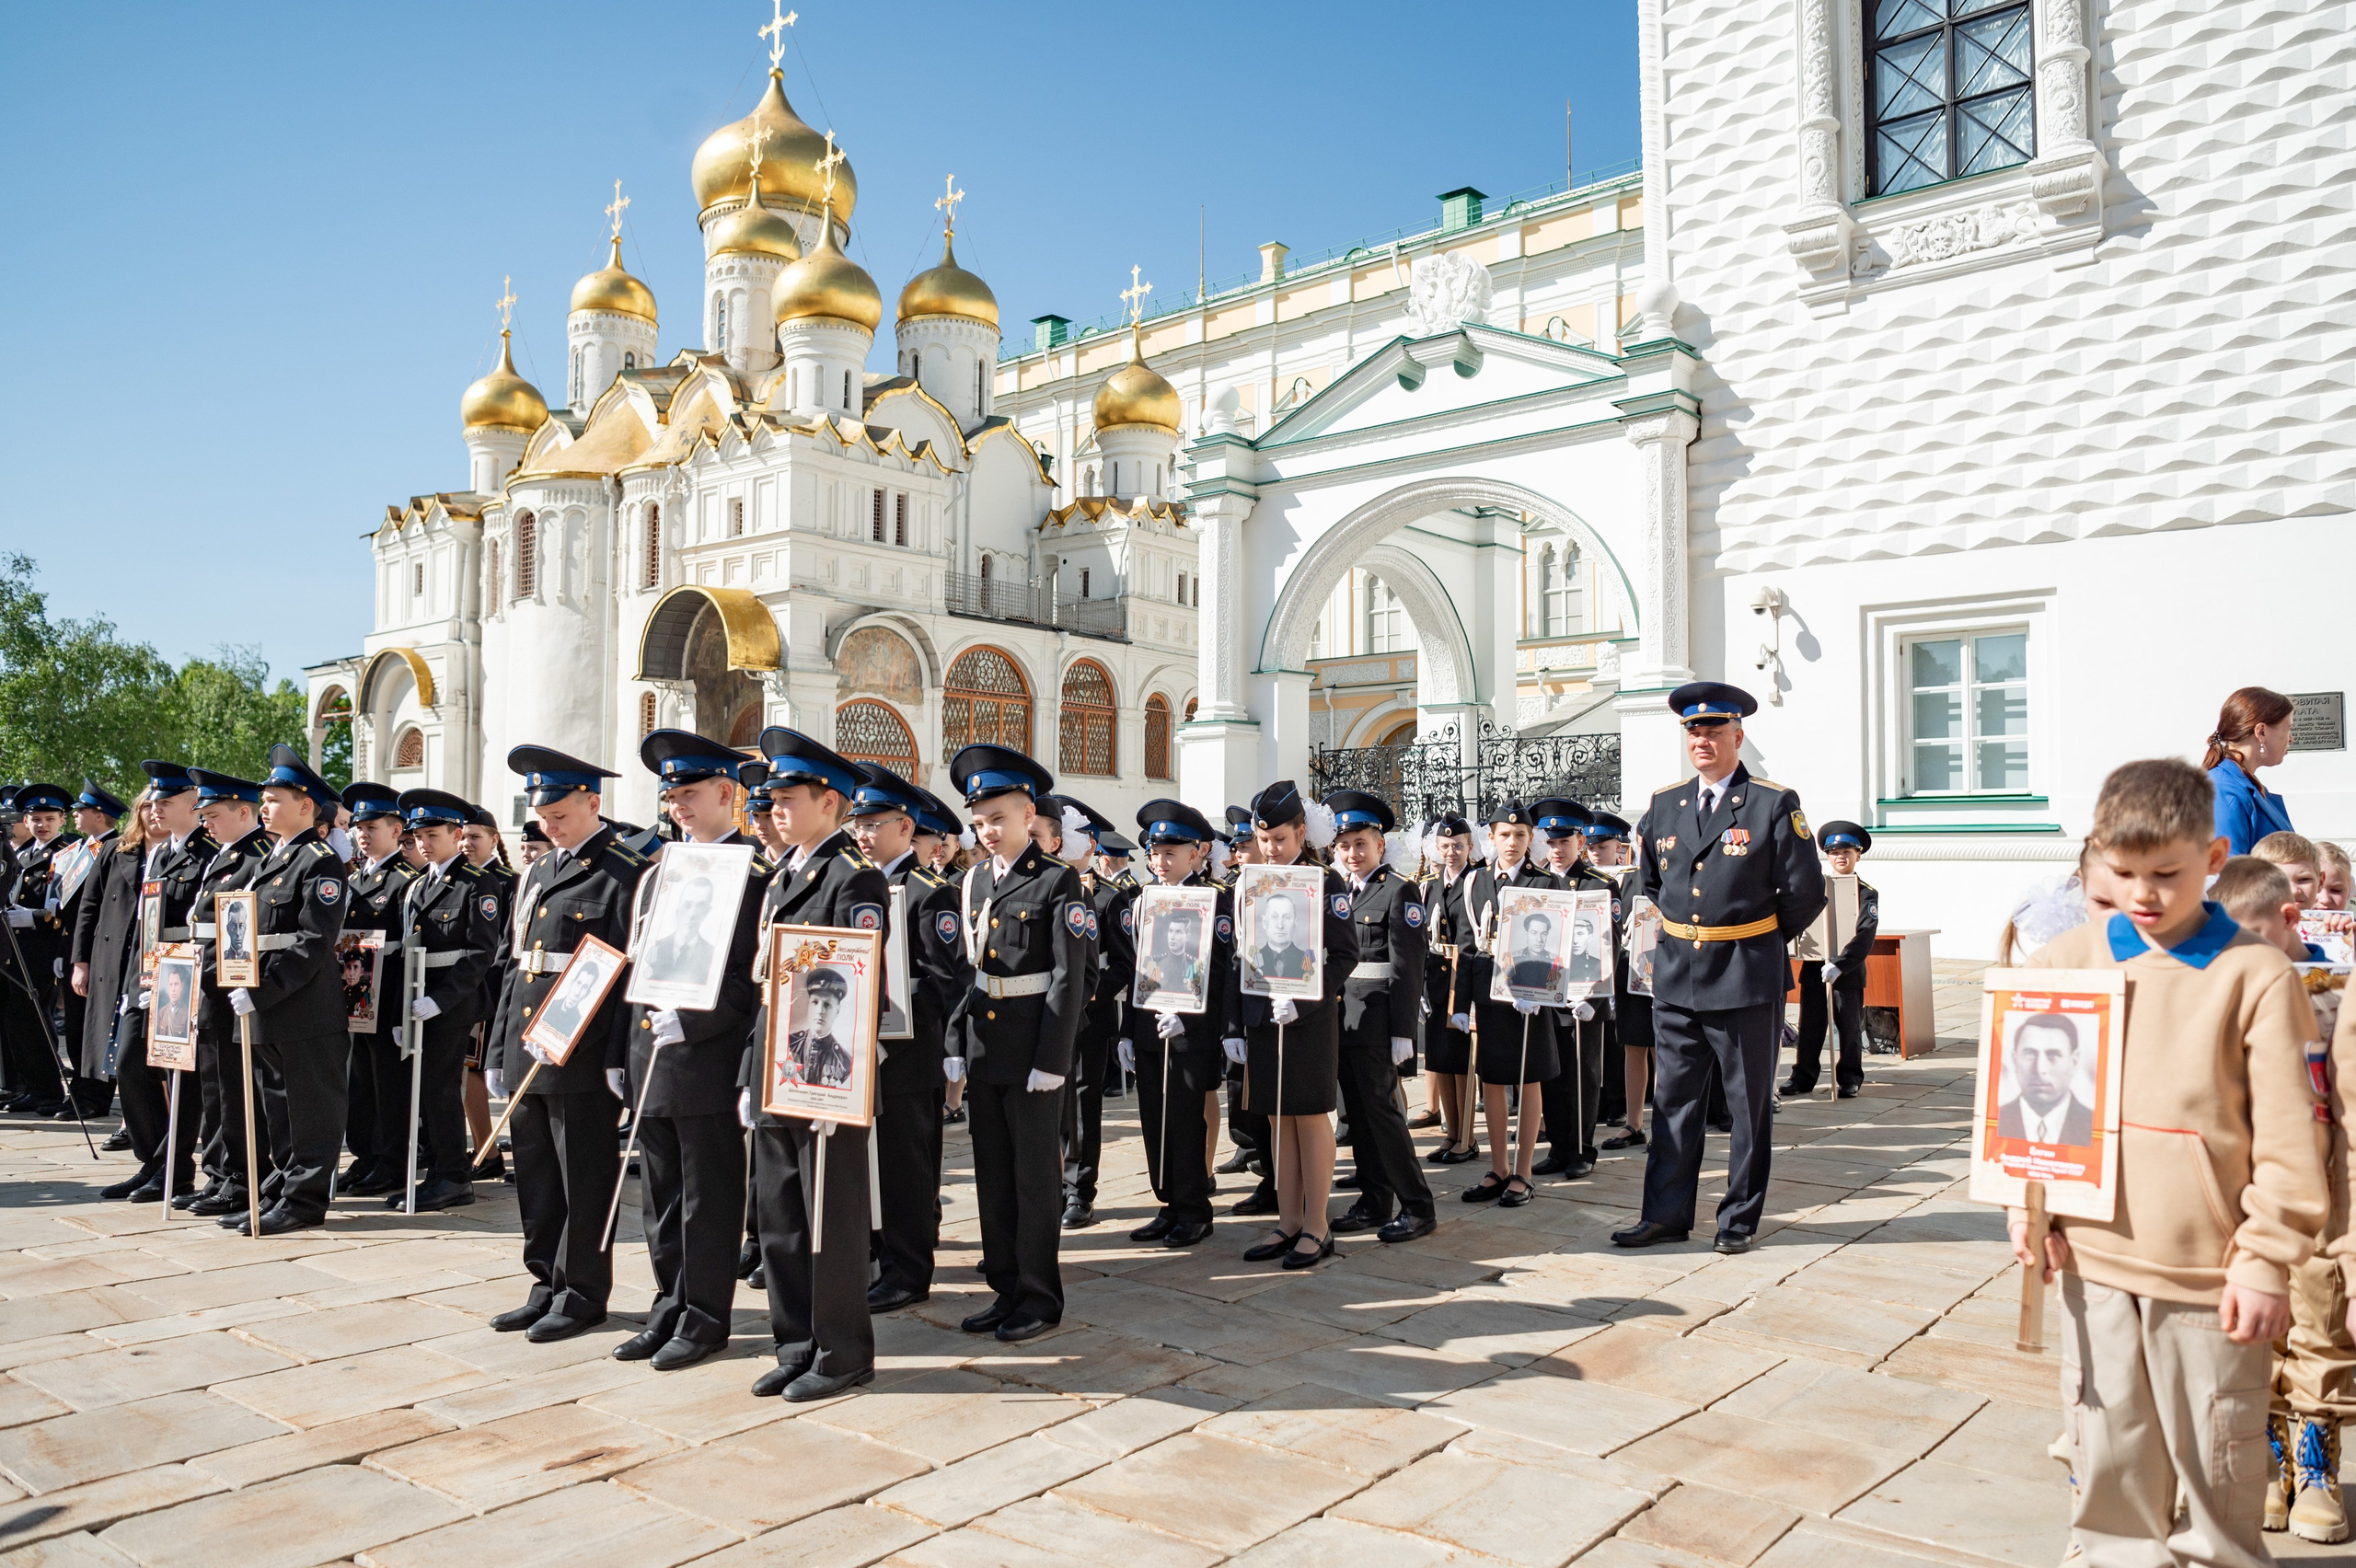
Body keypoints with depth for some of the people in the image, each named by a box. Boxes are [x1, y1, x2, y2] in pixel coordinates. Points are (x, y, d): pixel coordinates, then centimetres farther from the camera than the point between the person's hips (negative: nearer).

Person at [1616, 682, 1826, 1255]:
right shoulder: (1663, 805, 8)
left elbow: (1805, 892, -3)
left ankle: (1740, 1218, 20)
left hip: (1746, 978, -4)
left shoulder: (1775, 805, -6)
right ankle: (1666, 1213, 17)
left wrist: (1756, 940, 5)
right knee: (1673, 1100, 8)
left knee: (1750, 1104, 7)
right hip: (1675, 975, 4)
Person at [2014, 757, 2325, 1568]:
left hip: (2210, 1264, -2)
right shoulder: (2064, 961, 2)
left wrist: (2267, 1259, -7)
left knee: (2215, 1454, 11)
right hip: (2094, 1253, 3)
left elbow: (2287, 1135, -6)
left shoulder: (2255, 975, -7)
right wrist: (2028, 1203, 3)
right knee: (2109, 1443, 13)